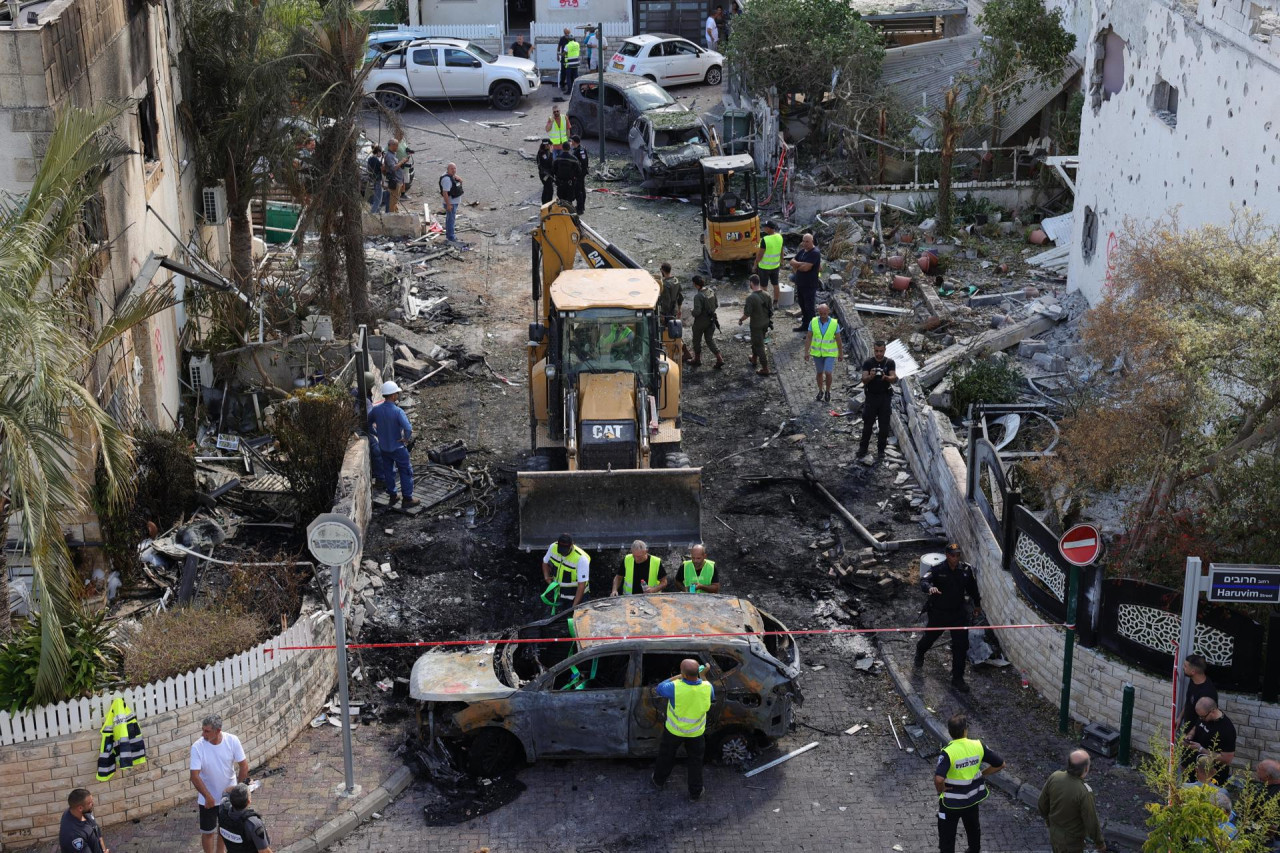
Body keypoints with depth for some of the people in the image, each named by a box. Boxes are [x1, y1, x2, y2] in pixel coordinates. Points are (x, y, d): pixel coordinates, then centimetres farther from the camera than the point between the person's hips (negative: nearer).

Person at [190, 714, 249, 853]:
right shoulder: (197, 747, -24)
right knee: (208, 831, 11)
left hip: (229, 796, 2)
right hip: (207, 798, -2)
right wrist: (208, 797, -22)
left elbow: (244, 765, -9)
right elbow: (194, 776, -22)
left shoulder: (232, 741, -19)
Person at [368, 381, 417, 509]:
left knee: (388, 472, 20)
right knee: (406, 472, 10)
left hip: (383, 447, 5)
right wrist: (407, 439, -18)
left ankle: (392, 497, 31)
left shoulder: (376, 409, -9)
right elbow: (408, 428, -38)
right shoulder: (398, 412, -27)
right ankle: (408, 499, 17)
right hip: (398, 447, -5)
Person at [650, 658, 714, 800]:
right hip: (696, 733, 1)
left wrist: (678, 677, -10)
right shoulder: (707, 687, -27)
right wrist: (702, 676, 3)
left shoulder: (675, 687, -36)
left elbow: (659, 689, -14)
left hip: (674, 731, -1)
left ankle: (659, 780, 48)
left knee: (666, 756, 26)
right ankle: (695, 792, 33)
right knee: (695, 760, 22)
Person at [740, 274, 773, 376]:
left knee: (759, 345, 3)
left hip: (756, 325, -7)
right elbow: (771, 309, 4)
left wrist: (740, 320, -2)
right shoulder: (766, 295, -5)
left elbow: (747, 313, -21)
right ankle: (754, 359, 48)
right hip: (765, 323, 7)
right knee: (755, 341, 29)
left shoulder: (751, 297, -25)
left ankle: (765, 369, 6)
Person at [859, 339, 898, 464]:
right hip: (871, 396, -1)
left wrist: (886, 377, -30)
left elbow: (894, 378, -8)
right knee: (868, 424, -2)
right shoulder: (868, 363, -2)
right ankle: (863, 450, 3)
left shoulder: (889, 363, 0)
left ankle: (881, 450, 15)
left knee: (884, 425, 4)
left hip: (885, 396, 1)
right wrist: (870, 376, -33)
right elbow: (864, 380, -10)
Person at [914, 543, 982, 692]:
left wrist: (977, 604, 22)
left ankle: (957, 678, 8)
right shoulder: (938, 570, -18)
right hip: (938, 612, -2)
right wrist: (930, 587, -56)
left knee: (961, 645, -4)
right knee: (930, 636, 21)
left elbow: (972, 587, 10)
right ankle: (919, 653, 57)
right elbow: (924, 581, -33)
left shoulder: (966, 570, -7)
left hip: (959, 613, 2)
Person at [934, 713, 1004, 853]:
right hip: (972, 798, 5)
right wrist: (982, 774, 5)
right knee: (973, 828, 30)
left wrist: (940, 790, -17)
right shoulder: (978, 746, -14)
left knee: (947, 835, 11)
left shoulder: (948, 752, -27)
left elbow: (939, 779, -38)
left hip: (951, 802, -5)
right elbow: (1000, 764, -4)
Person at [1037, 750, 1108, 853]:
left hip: (1054, 833, 5)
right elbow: (1091, 823, -25)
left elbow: (1042, 804, -4)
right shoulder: (1084, 792, -36)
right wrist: (1100, 843, -7)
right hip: (1072, 841, -5)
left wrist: (1047, 818, 17)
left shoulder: (1054, 777, -19)